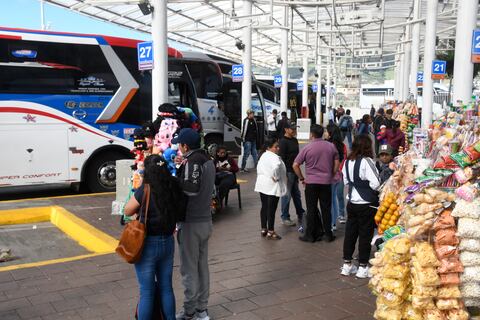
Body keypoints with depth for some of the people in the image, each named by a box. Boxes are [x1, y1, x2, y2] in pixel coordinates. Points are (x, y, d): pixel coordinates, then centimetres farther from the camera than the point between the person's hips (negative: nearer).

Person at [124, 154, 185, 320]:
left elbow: (128, 211, -4)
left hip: (148, 244, -5)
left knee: (147, 291, 7)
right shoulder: (174, 188, -6)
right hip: (168, 242, 5)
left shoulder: (144, 191, -18)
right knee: (166, 287, 18)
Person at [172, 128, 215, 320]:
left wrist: (179, 170, -13)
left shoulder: (192, 161, -18)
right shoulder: (207, 160, 9)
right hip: (205, 220, 9)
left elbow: (191, 188, -26)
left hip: (191, 223, -9)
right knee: (202, 266, 15)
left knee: (189, 269, 3)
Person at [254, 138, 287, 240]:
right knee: (271, 209, -2)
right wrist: (276, 177, -22)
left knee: (264, 207, 15)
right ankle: (270, 232, 4)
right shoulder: (275, 157, -18)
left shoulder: (263, 156, 12)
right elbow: (276, 167, -37)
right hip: (272, 187, -9)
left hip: (262, 185, 9)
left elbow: (259, 168, 18)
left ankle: (264, 229, 24)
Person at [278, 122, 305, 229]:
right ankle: (285, 218, 10)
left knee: (297, 194, 17)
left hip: (295, 171, 8)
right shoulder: (283, 142, -14)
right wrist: (284, 174, -20)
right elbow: (282, 159, -18)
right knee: (287, 195, 0)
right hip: (288, 172, -8)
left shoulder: (294, 140, 12)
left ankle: (300, 214, 27)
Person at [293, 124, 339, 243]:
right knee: (326, 209, 10)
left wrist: (302, 178, 1)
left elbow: (295, 165, -9)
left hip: (311, 182, -3)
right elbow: (336, 162, 8)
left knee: (311, 210, 5)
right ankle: (328, 234, 16)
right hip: (326, 182, 3)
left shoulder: (307, 148, -8)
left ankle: (310, 235, 11)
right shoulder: (331, 146, 1)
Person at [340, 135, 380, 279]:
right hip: (367, 204, -6)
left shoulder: (348, 161, 3)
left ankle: (347, 264, 21)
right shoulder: (366, 161, -18)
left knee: (350, 232, 13)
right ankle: (362, 267, 12)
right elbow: (375, 184, -21)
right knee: (365, 234, 4)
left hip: (352, 202, 6)